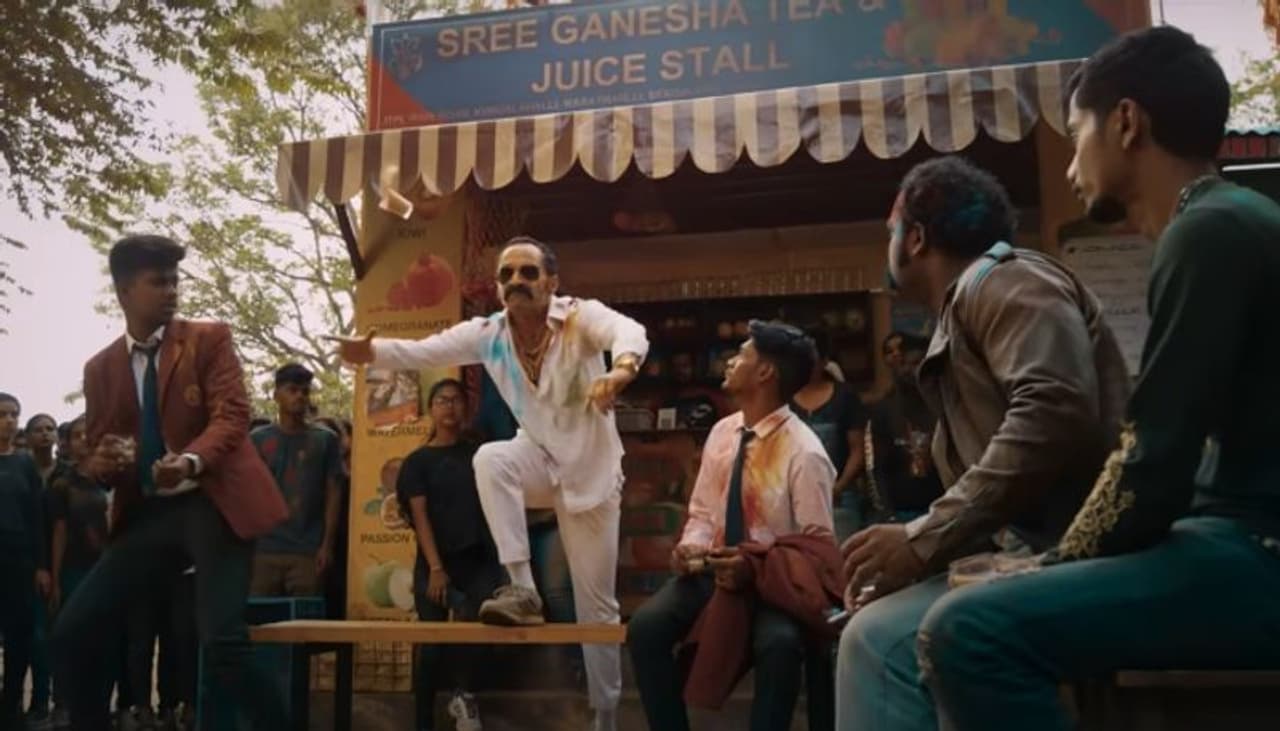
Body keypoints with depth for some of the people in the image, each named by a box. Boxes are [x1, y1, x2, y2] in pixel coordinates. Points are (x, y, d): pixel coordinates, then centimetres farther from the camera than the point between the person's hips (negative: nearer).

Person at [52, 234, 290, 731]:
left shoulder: (209, 338, 1)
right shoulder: (100, 368, 12)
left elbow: (232, 414, -11)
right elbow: (97, 451, 15)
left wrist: (191, 460, -31)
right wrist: (102, 462, -11)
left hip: (213, 502, -4)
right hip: (146, 513, 5)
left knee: (222, 643, -18)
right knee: (73, 632, -1)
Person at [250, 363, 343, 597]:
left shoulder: (325, 439, 5)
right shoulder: (257, 439, 8)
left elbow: (333, 494, 4)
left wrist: (327, 545, -3)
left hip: (308, 550, -1)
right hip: (263, 548, 1)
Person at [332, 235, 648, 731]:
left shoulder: (581, 316, -20)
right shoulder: (488, 333, -8)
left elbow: (630, 332, -40)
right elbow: (423, 351, -15)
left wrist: (620, 371, -63)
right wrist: (373, 351, -36)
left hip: (592, 469, -3)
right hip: (539, 460, 3)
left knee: (596, 606, 2)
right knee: (490, 458, -34)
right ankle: (521, 589, -25)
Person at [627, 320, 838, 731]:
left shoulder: (804, 453, -16)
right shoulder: (722, 433, 3)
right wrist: (691, 547, -10)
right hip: (716, 569, 5)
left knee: (779, 643, -36)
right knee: (645, 626, -18)